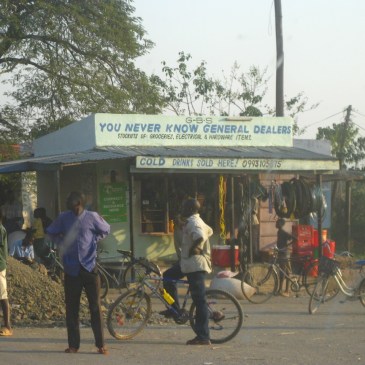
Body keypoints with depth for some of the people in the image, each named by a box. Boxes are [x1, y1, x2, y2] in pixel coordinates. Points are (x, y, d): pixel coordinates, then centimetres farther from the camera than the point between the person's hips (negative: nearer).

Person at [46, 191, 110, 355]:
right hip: (71, 268, 2)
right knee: (71, 308, 4)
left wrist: (94, 240, 0)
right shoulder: (63, 217, 0)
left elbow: (105, 230, 12)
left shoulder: (92, 217, -3)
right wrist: (61, 243, 3)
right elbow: (51, 231, 16)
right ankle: (73, 345, 11)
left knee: (95, 306, -1)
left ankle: (100, 344, 3)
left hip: (89, 267, -2)